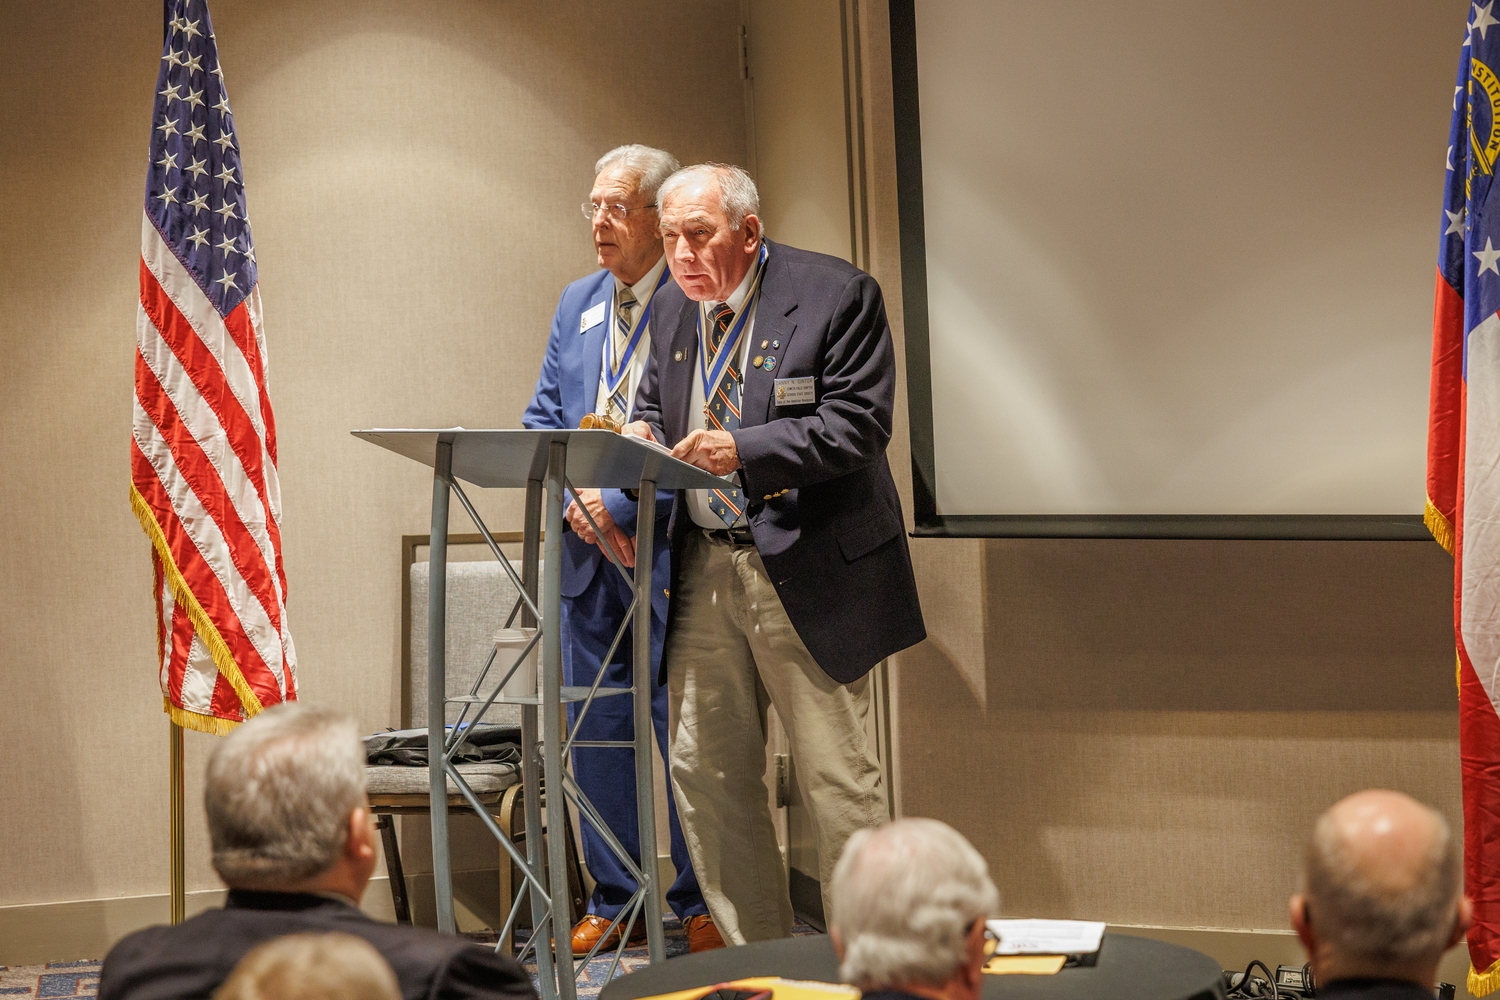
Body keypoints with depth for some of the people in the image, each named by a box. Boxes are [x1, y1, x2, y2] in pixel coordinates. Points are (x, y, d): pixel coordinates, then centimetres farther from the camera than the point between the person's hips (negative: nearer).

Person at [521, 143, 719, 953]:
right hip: (588, 554, 6)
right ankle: (616, 901, 18)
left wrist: (620, 504, -16)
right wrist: (576, 502, -2)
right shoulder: (577, 304, 15)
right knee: (594, 731, 8)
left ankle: (703, 905, 10)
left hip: (671, 553, -6)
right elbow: (541, 422, 15)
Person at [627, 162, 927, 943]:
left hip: (805, 570, -6)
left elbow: (858, 426, -15)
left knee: (837, 777, -1)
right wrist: (641, 438, -2)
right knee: (702, 771, 8)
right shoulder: (673, 307, 11)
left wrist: (743, 452, -24)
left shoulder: (836, 295, -9)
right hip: (703, 568, 6)